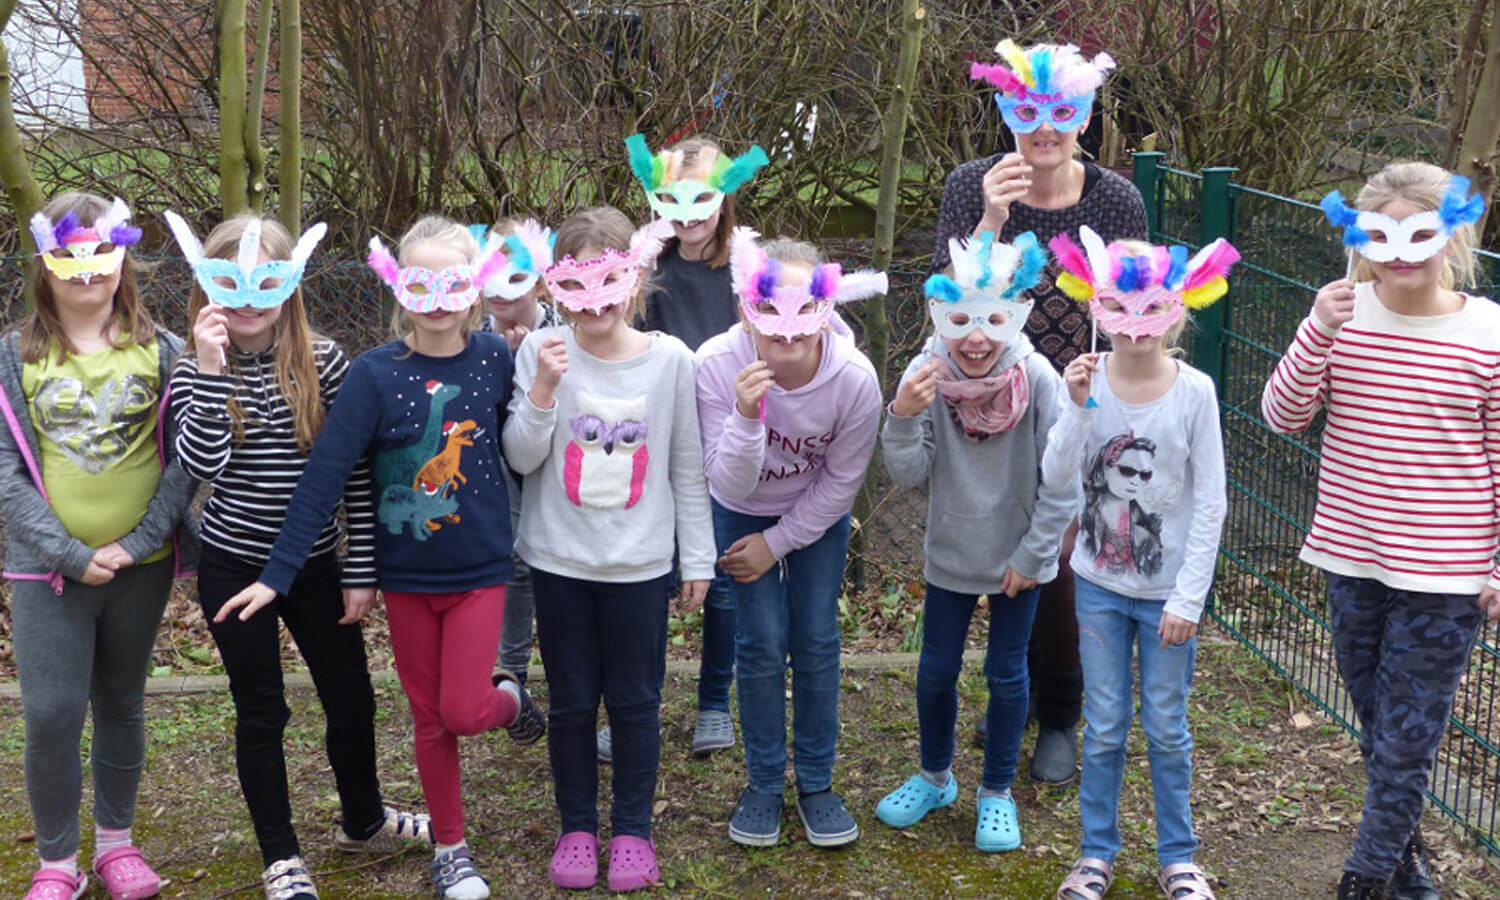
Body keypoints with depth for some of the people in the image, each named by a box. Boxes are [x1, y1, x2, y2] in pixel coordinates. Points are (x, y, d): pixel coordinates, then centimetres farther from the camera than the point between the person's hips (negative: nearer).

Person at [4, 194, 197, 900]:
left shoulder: (159, 352, 0)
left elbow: (184, 461, -3)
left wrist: (137, 542, -12)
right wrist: (69, 554, -13)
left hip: (142, 566, 1)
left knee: (122, 704, 14)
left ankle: (116, 841, 31)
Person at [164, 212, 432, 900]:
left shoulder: (324, 362, -7)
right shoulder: (194, 370, -7)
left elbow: (355, 471, -4)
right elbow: (200, 465, -22)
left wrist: (361, 572, -4)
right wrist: (212, 369, -28)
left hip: (315, 564, 1)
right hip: (234, 566, -1)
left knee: (352, 700, 12)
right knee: (261, 713, 8)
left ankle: (363, 821, 38)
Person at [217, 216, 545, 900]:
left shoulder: (495, 359, -8)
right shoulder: (375, 374, -13)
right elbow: (324, 476, -16)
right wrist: (277, 575, -18)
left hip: (480, 568, 0)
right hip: (406, 574, 0)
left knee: (463, 712, -6)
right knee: (429, 716, 11)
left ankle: (509, 698, 30)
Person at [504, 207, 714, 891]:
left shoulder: (670, 359, -7)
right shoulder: (541, 353, -8)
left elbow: (687, 468, 1)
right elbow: (521, 458, -8)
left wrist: (699, 557, 4)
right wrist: (544, 388, -23)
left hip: (639, 564, 0)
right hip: (560, 560, 0)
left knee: (635, 702, 10)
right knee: (570, 702, 12)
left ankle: (633, 830, 28)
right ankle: (577, 827, 30)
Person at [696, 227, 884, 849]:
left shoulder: (855, 378, -31)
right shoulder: (717, 365, -32)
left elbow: (840, 483, -15)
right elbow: (729, 484, -30)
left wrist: (777, 544, -10)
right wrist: (746, 416, -47)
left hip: (817, 517, 1)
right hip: (743, 514, 0)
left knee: (816, 643, 1)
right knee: (761, 646, -3)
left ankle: (816, 783, 20)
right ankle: (763, 784, 16)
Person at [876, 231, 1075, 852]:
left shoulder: (1037, 380, -22)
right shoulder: (927, 375, -16)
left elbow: (1062, 481, -14)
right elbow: (907, 475, -17)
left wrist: (1032, 555, -11)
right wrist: (903, 416, -34)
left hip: (1018, 556, -2)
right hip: (951, 552, 2)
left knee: (1006, 674, 11)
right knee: (936, 669, 14)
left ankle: (997, 792, 31)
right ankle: (935, 777, 38)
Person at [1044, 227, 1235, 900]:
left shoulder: (1193, 391, -12)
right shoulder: (1088, 380, -8)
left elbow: (1210, 503, -9)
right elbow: (1055, 479, -12)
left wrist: (1188, 598, -10)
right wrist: (1078, 409, -25)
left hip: (1167, 591, -1)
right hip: (1100, 584, 1)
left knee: (1166, 730, 10)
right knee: (1104, 728, 12)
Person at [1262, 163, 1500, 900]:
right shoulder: (1346, 315, -5)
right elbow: (1282, 416, -9)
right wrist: (1318, 331, -22)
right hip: (1353, 560, 3)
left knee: (1406, 740, 5)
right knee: (1379, 728, 20)